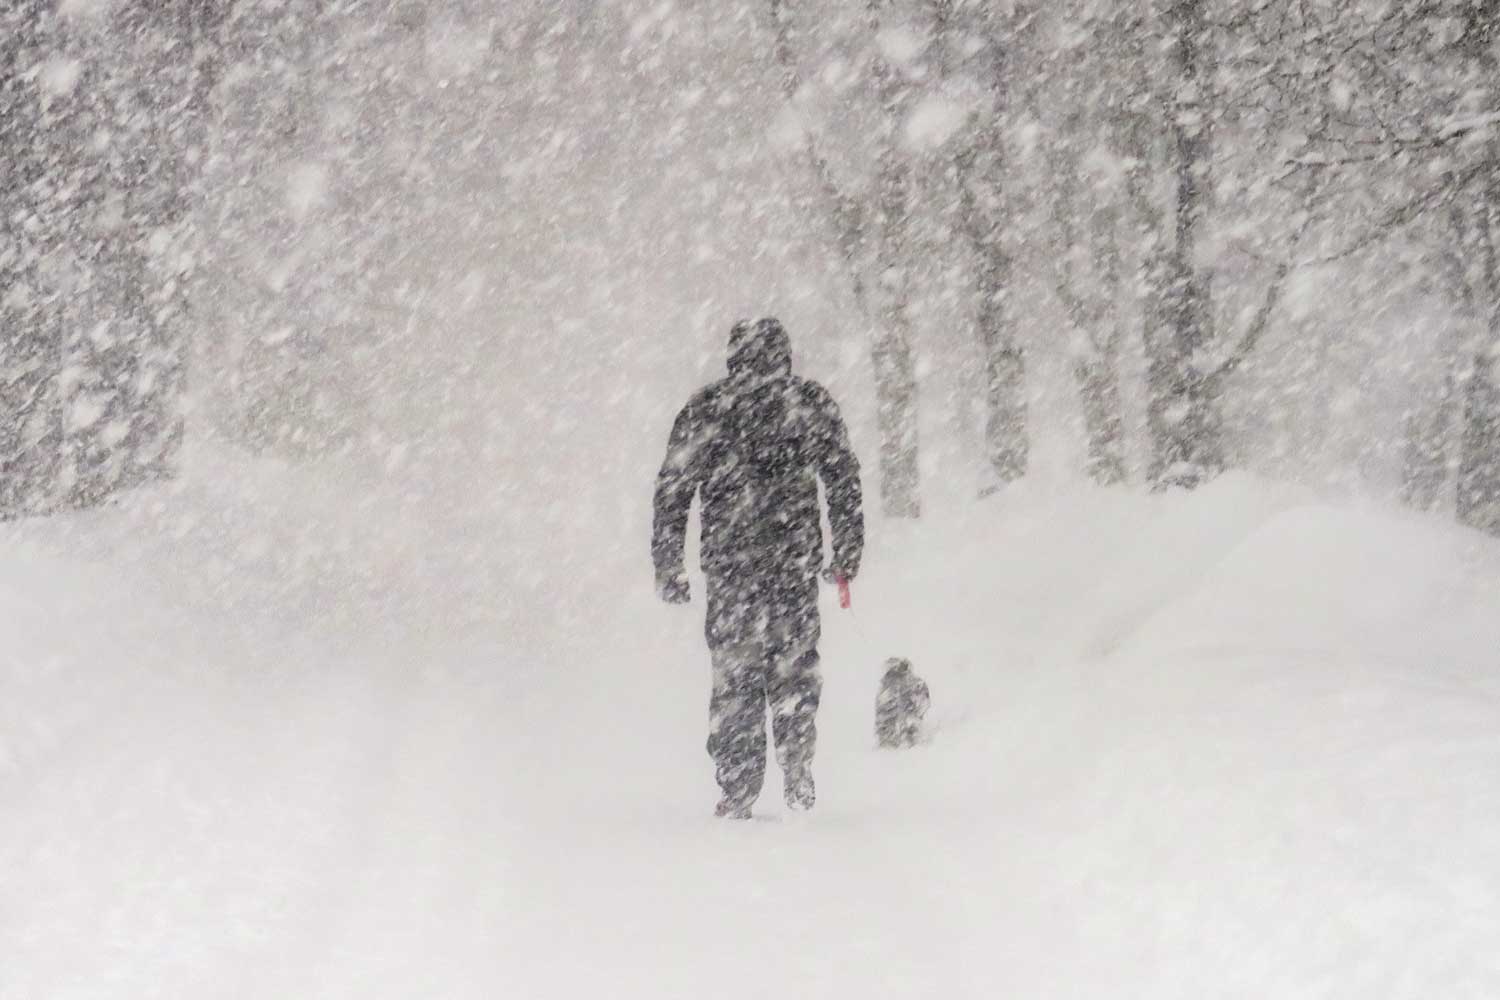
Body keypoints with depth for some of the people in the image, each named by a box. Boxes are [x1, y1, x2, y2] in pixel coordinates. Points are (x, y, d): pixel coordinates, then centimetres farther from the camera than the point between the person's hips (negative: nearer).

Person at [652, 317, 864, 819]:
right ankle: (795, 760, -3)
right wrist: (848, 551, 9)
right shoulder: (811, 402, 4)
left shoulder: (704, 408, 5)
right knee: (795, 660, 13)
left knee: (734, 669, 7)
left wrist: (667, 566, 10)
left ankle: (737, 785, 4)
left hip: (728, 558, 0)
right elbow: (845, 480, 3)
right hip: (796, 557, 0)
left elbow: (672, 490, 5)